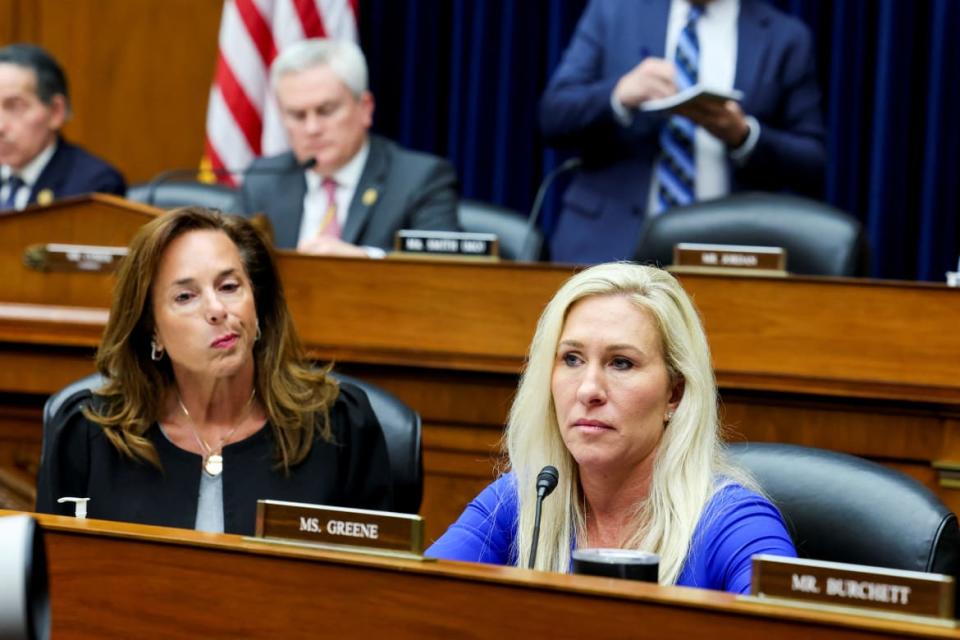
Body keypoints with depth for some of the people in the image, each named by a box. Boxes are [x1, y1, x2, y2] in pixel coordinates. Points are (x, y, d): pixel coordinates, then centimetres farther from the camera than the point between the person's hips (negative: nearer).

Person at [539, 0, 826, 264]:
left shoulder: (787, 37, 7)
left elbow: (813, 166, 4)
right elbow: (553, 116, 2)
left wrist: (743, 135, -14)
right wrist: (620, 93, -17)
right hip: (612, 241, 0)